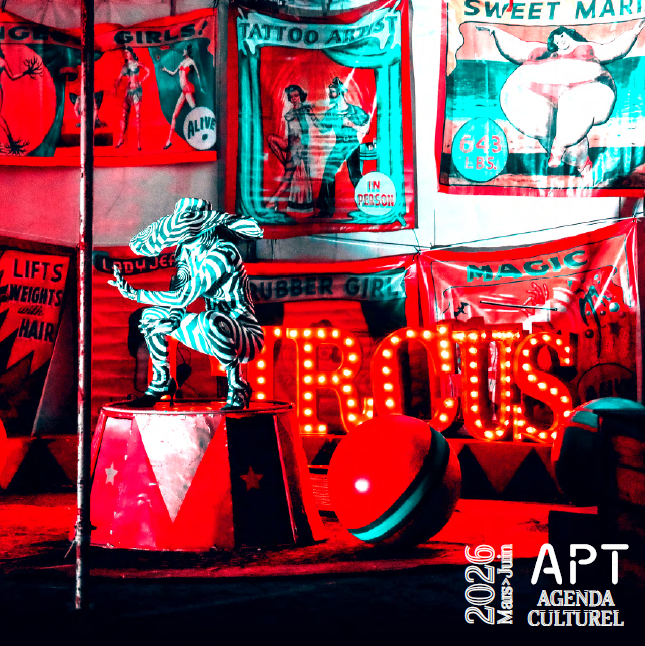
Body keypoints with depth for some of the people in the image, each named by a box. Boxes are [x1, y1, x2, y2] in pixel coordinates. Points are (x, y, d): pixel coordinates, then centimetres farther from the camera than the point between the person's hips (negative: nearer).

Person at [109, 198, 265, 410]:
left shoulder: (221, 253, -25)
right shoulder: (188, 248, 0)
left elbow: (184, 297, -27)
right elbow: (178, 287, 3)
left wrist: (134, 294, -21)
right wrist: (174, 317, -18)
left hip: (247, 338, -8)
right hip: (217, 335, 8)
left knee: (213, 320, -41)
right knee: (151, 315, 9)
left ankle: (238, 391, -20)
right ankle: (162, 383, 23)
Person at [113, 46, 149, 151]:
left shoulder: (136, 64, 0)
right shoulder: (125, 66, 14)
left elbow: (148, 71, -6)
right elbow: (119, 78, 13)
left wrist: (141, 81, -9)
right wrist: (115, 88, 1)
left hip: (136, 90, -5)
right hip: (128, 91, 5)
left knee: (137, 115, -7)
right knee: (124, 115, 3)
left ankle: (138, 141, -7)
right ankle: (121, 139, 9)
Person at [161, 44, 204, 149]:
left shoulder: (191, 61, -1)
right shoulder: (182, 62, 19)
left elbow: (198, 74, 1)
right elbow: (173, 73, 30)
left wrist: (200, 87, 0)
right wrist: (165, 70, 21)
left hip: (188, 88, -8)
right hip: (184, 91, 8)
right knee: (174, 115, 6)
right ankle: (169, 140, 8)